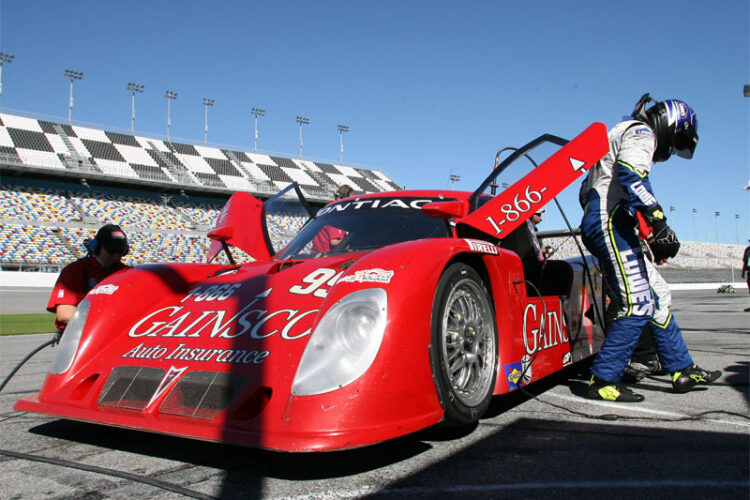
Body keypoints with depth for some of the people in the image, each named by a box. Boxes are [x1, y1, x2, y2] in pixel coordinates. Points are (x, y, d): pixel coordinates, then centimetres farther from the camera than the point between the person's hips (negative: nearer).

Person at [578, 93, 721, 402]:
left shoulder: (622, 134, 31)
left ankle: (682, 370, 19)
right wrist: (658, 221, -27)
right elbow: (630, 175, -22)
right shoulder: (641, 132, 0)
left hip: (598, 221, 11)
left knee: (658, 295, 13)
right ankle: (603, 381, -13)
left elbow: (586, 191, 29)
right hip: (609, 221, -11)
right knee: (638, 305, -14)